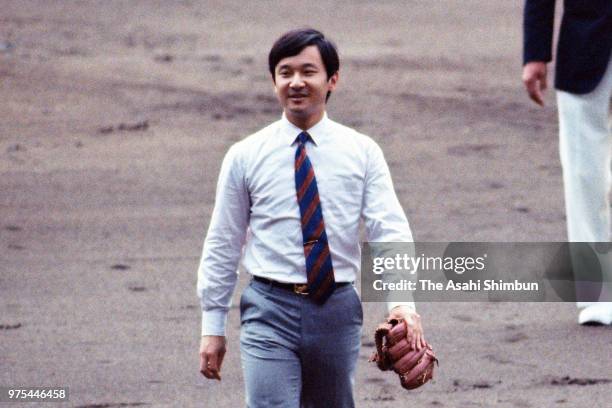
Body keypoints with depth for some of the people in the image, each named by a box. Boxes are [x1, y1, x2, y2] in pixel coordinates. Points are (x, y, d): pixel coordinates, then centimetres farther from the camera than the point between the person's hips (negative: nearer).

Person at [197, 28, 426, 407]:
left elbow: (391, 232, -8)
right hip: (271, 310, -2)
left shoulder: (362, 152, 2)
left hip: (338, 309, 2)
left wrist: (403, 303, -23)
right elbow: (223, 245, 7)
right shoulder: (246, 156, 2)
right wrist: (213, 326, 5)